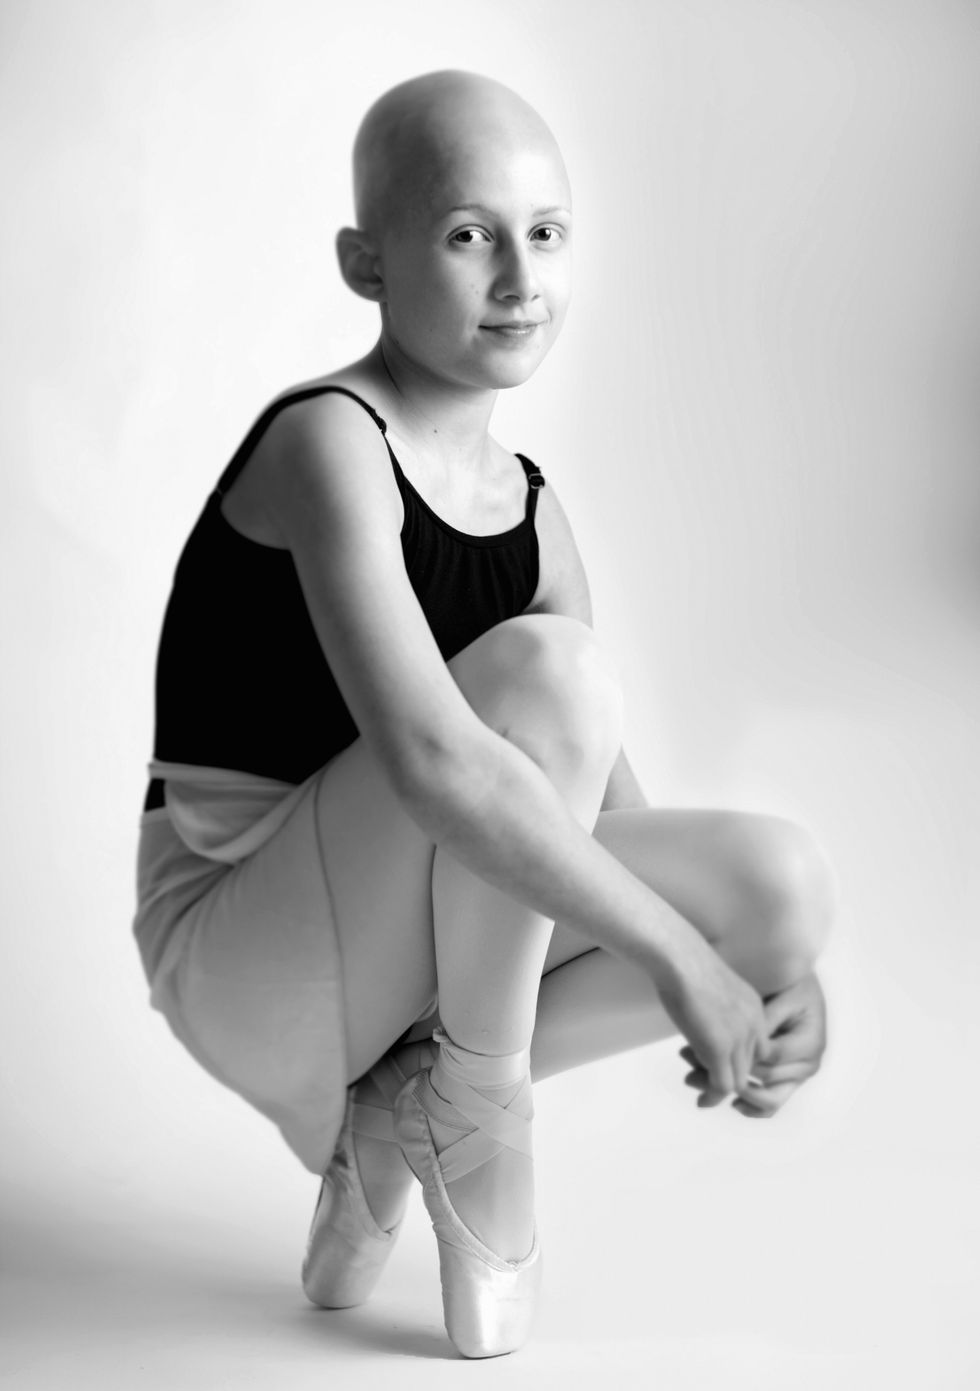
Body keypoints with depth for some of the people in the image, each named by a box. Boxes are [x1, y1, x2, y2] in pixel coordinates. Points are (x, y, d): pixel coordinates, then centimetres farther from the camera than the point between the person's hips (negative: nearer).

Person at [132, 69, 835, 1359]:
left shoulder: (529, 508, 6)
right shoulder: (330, 443, -18)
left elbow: (610, 814, 3)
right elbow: (431, 761, -33)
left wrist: (768, 957, -14)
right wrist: (680, 954, -28)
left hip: (397, 947, 7)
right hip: (239, 954, -7)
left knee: (789, 882, -10)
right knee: (545, 670, -28)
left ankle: (399, 1115, 1)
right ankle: (474, 1100, -11)